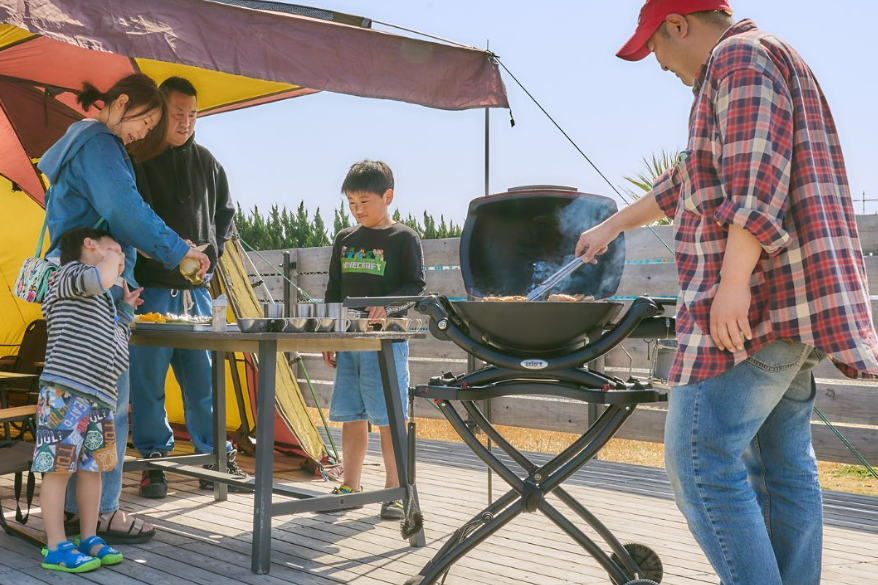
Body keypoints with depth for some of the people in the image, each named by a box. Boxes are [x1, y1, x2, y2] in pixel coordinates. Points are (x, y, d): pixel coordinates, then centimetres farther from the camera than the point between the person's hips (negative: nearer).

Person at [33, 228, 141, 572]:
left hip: (99, 397, 10)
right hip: (64, 393, -9)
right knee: (58, 467, -3)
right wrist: (112, 256, -5)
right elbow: (99, 280, -25)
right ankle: (56, 547, 2)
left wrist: (127, 308, 31)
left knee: (93, 467, 12)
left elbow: (116, 344, 31)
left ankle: (89, 539, 22)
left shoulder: (103, 300, 26)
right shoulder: (70, 273, -1)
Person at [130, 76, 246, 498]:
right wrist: (168, 253, -14)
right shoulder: (136, 158, -1)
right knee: (149, 377, -1)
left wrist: (212, 252, 9)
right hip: (150, 289, -4)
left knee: (203, 378, 8)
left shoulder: (205, 161, 13)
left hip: (196, 288, 4)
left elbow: (225, 213, 23)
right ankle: (154, 463, 10)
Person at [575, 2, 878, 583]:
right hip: (791, 306, 11)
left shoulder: (740, 57, -5)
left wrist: (734, 283, -24)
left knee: (701, 464, -10)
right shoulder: (763, 62, 28)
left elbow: (757, 179, -21)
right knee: (784, 464, 11)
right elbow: (686, 184, 35)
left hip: (751, 305, -11)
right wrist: (612, 226, 41)